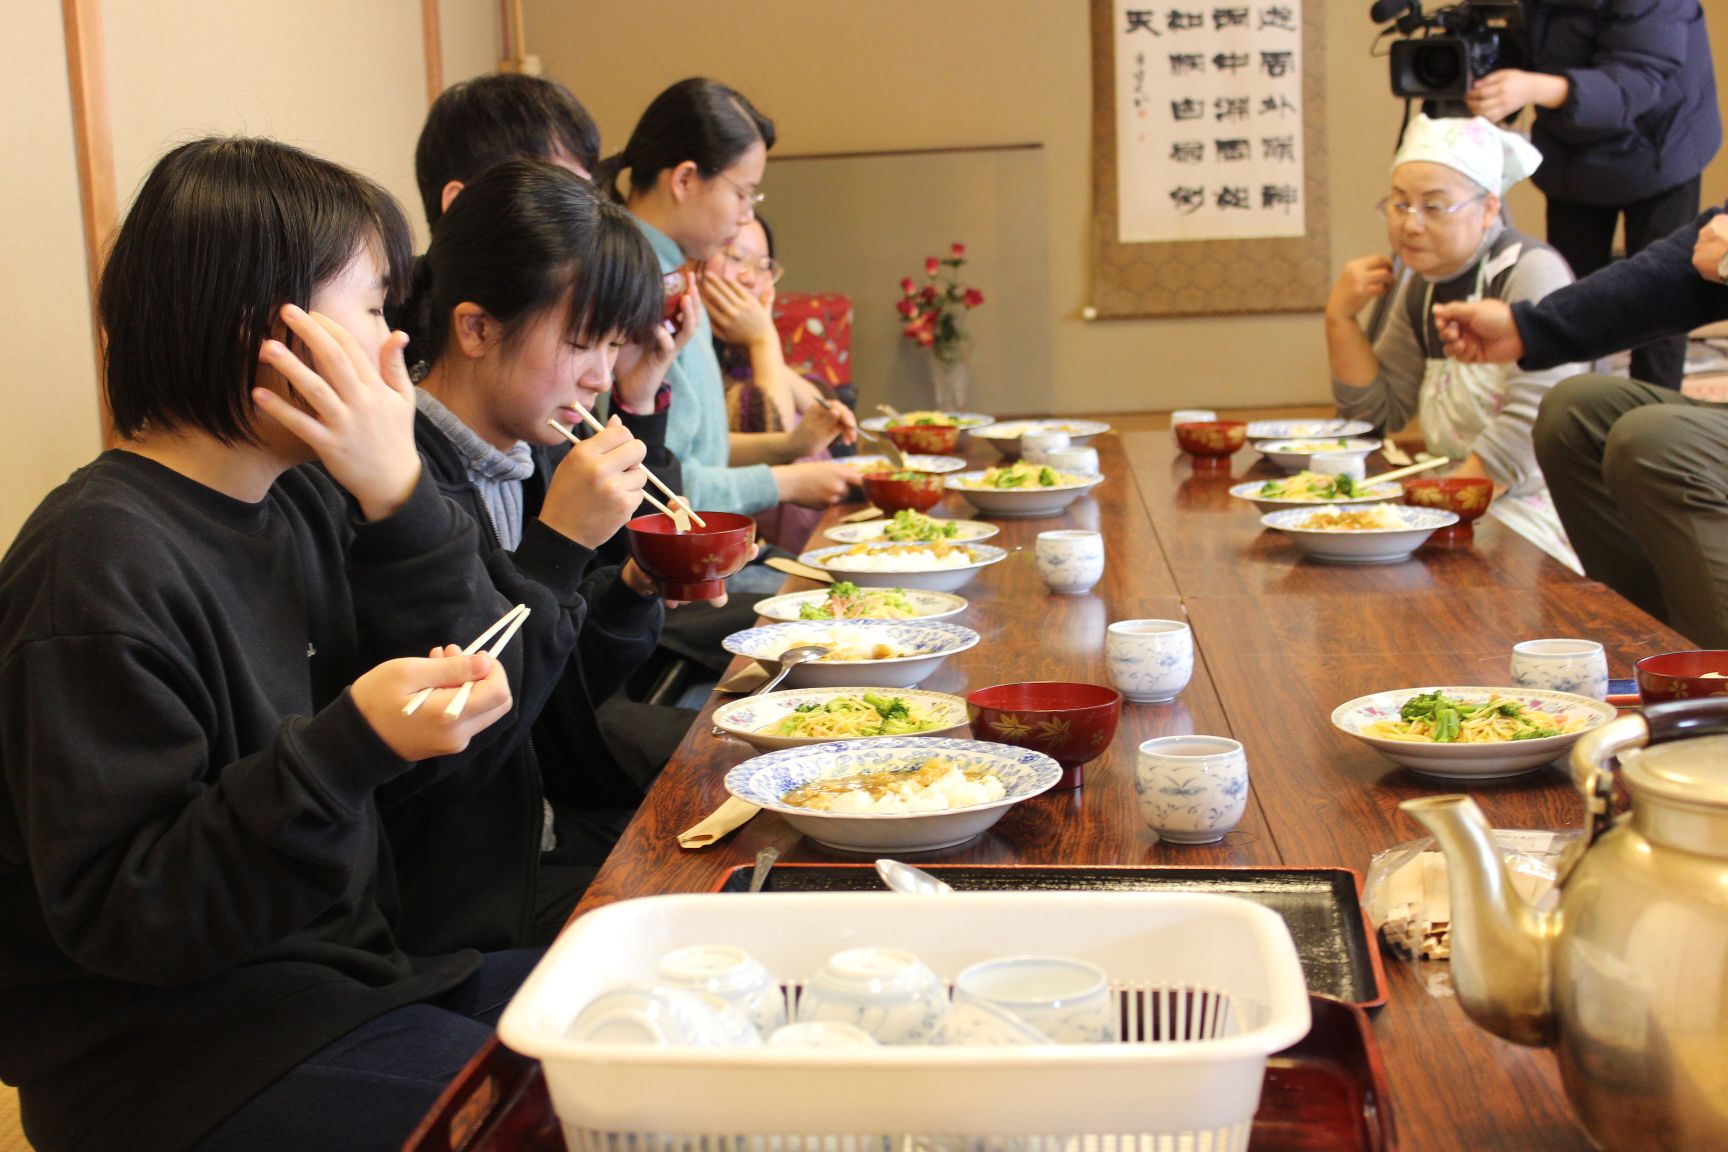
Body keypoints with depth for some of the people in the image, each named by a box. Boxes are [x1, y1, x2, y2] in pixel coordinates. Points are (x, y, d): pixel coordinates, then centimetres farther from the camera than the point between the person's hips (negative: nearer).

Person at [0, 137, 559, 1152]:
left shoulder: (304, 502, 3)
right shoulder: (103, 564, -20)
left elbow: (476, 736, 0)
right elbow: (115, 914, -22)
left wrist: (402, 500, -12)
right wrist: (352, 740, -33)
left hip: (348, 970, 8)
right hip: (173, 1048, -8)